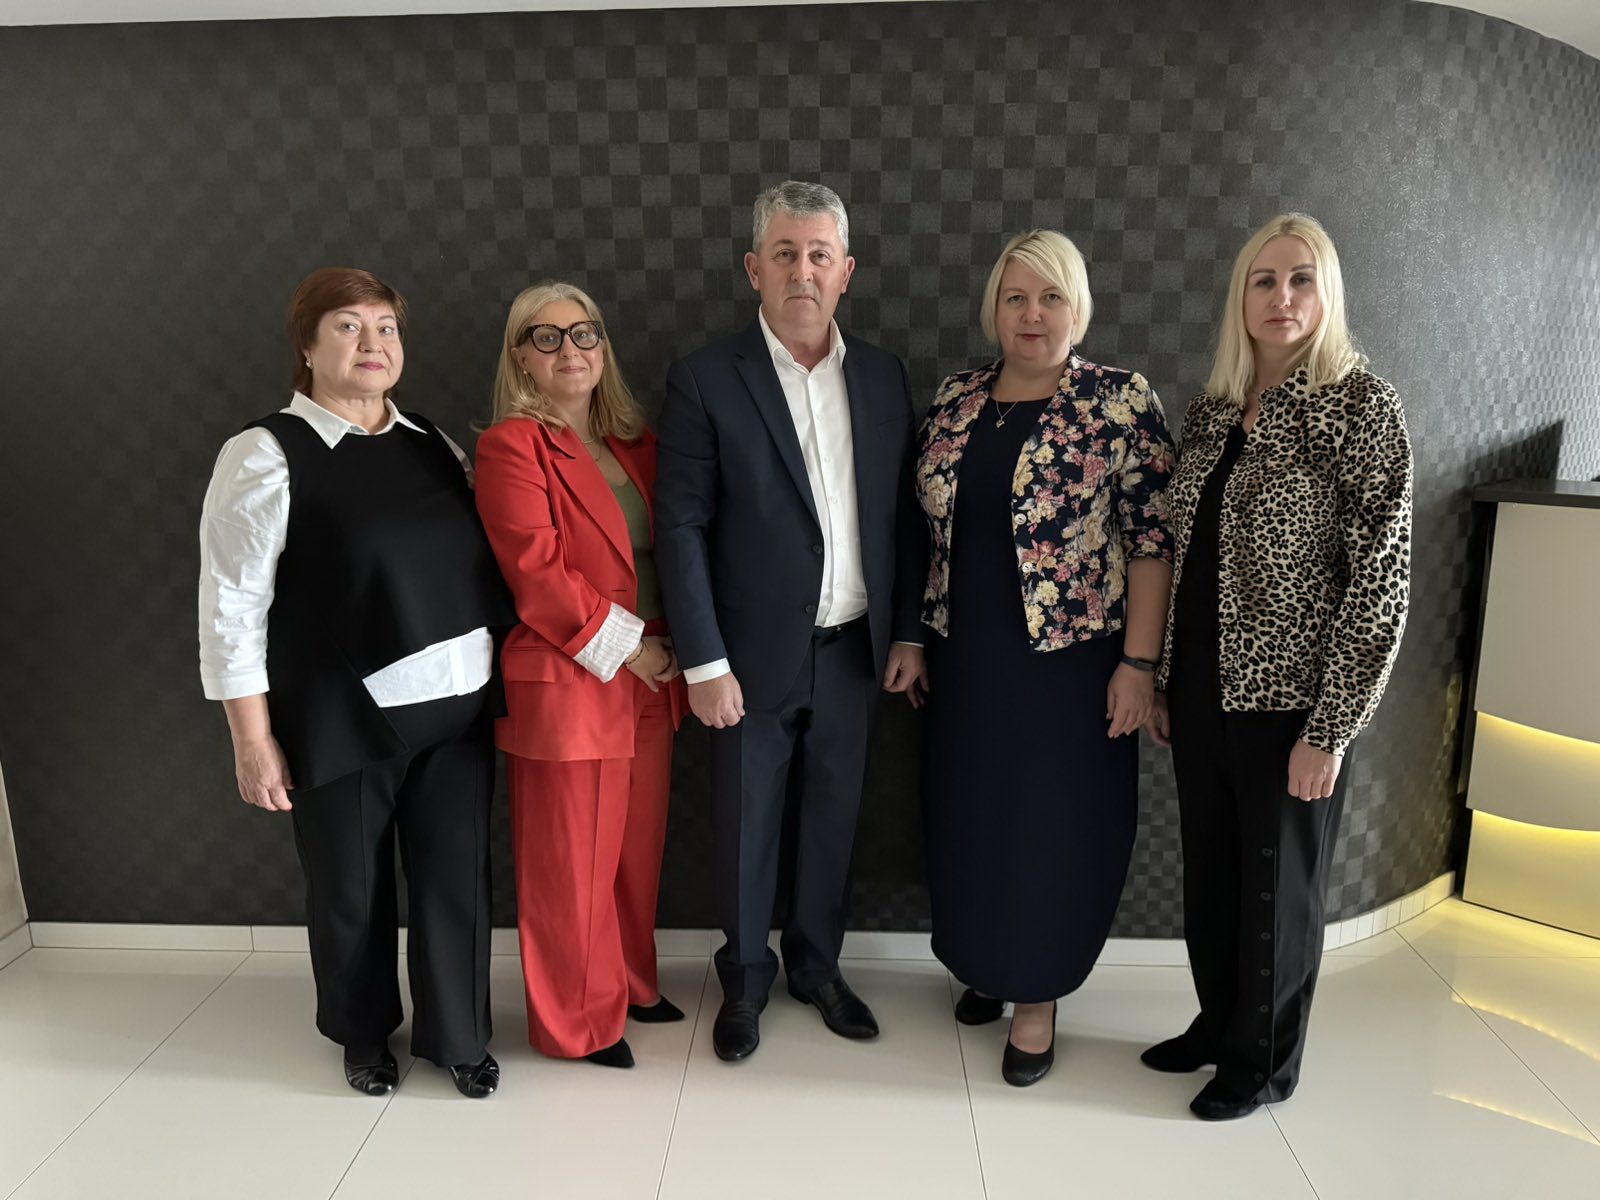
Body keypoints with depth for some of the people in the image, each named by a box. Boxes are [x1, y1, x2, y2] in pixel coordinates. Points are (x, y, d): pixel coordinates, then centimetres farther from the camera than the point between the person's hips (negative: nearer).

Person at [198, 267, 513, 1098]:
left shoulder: (432, 445, 8)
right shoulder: (266, 454, -8)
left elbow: (478, 560, 13)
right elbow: (230, 608, -8)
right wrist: (253, 740, -10)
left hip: (456, 707, 4)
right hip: (342, 723, -4)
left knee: (454, 879, 12)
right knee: (350, 890, 14)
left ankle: (455, 1033, 35)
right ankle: (364, 1036, 41)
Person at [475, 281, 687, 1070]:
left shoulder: (634, 443, 12)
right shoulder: (511, 446, -8)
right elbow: (535, 570, -16)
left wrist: (673, 644, 2)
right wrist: (625, 644, -14)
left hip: (648, 682, 7)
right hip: (568, 686, -6)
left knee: (638, 848, 17)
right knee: (572, 863, 6)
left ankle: (630, 986, 36)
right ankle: (577, 1021, 24)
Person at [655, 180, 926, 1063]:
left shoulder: (883, 376, 5)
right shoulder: (706, 378, -8)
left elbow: (902, 517, 8)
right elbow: (681, 527, -10)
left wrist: (908, 633, 5)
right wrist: (704, 662, -13)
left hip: (854, 650, 4)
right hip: (755, 654, -3)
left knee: (831, 819, 16)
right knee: (744, 826, 12)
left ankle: (817, 966, 38)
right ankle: (745, 978, 34)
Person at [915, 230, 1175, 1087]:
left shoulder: (1122, 401, -8)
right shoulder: (953, 402, 6)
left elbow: (1153, 536, -9)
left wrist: (1139, 661, -13)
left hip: (1070, 660, -4)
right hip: (966, 660, 5)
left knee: (1054, 821, 7)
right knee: (970, 813, 15)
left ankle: (1037, 997, 26)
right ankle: (986, 963, 38)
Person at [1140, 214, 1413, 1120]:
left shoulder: (1361, 405, -11)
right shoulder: (1214, 408, 7)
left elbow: (1382, 580, -14)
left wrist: (1329, 729, -15)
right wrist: (1162, 681, 11)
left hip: (1288, 697, -5)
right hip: (1203, 686, 6)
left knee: (1278, 884, 12)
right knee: (1209, 868, 18)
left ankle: (1265, 1062, 33)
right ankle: (1217, 1022, 41)